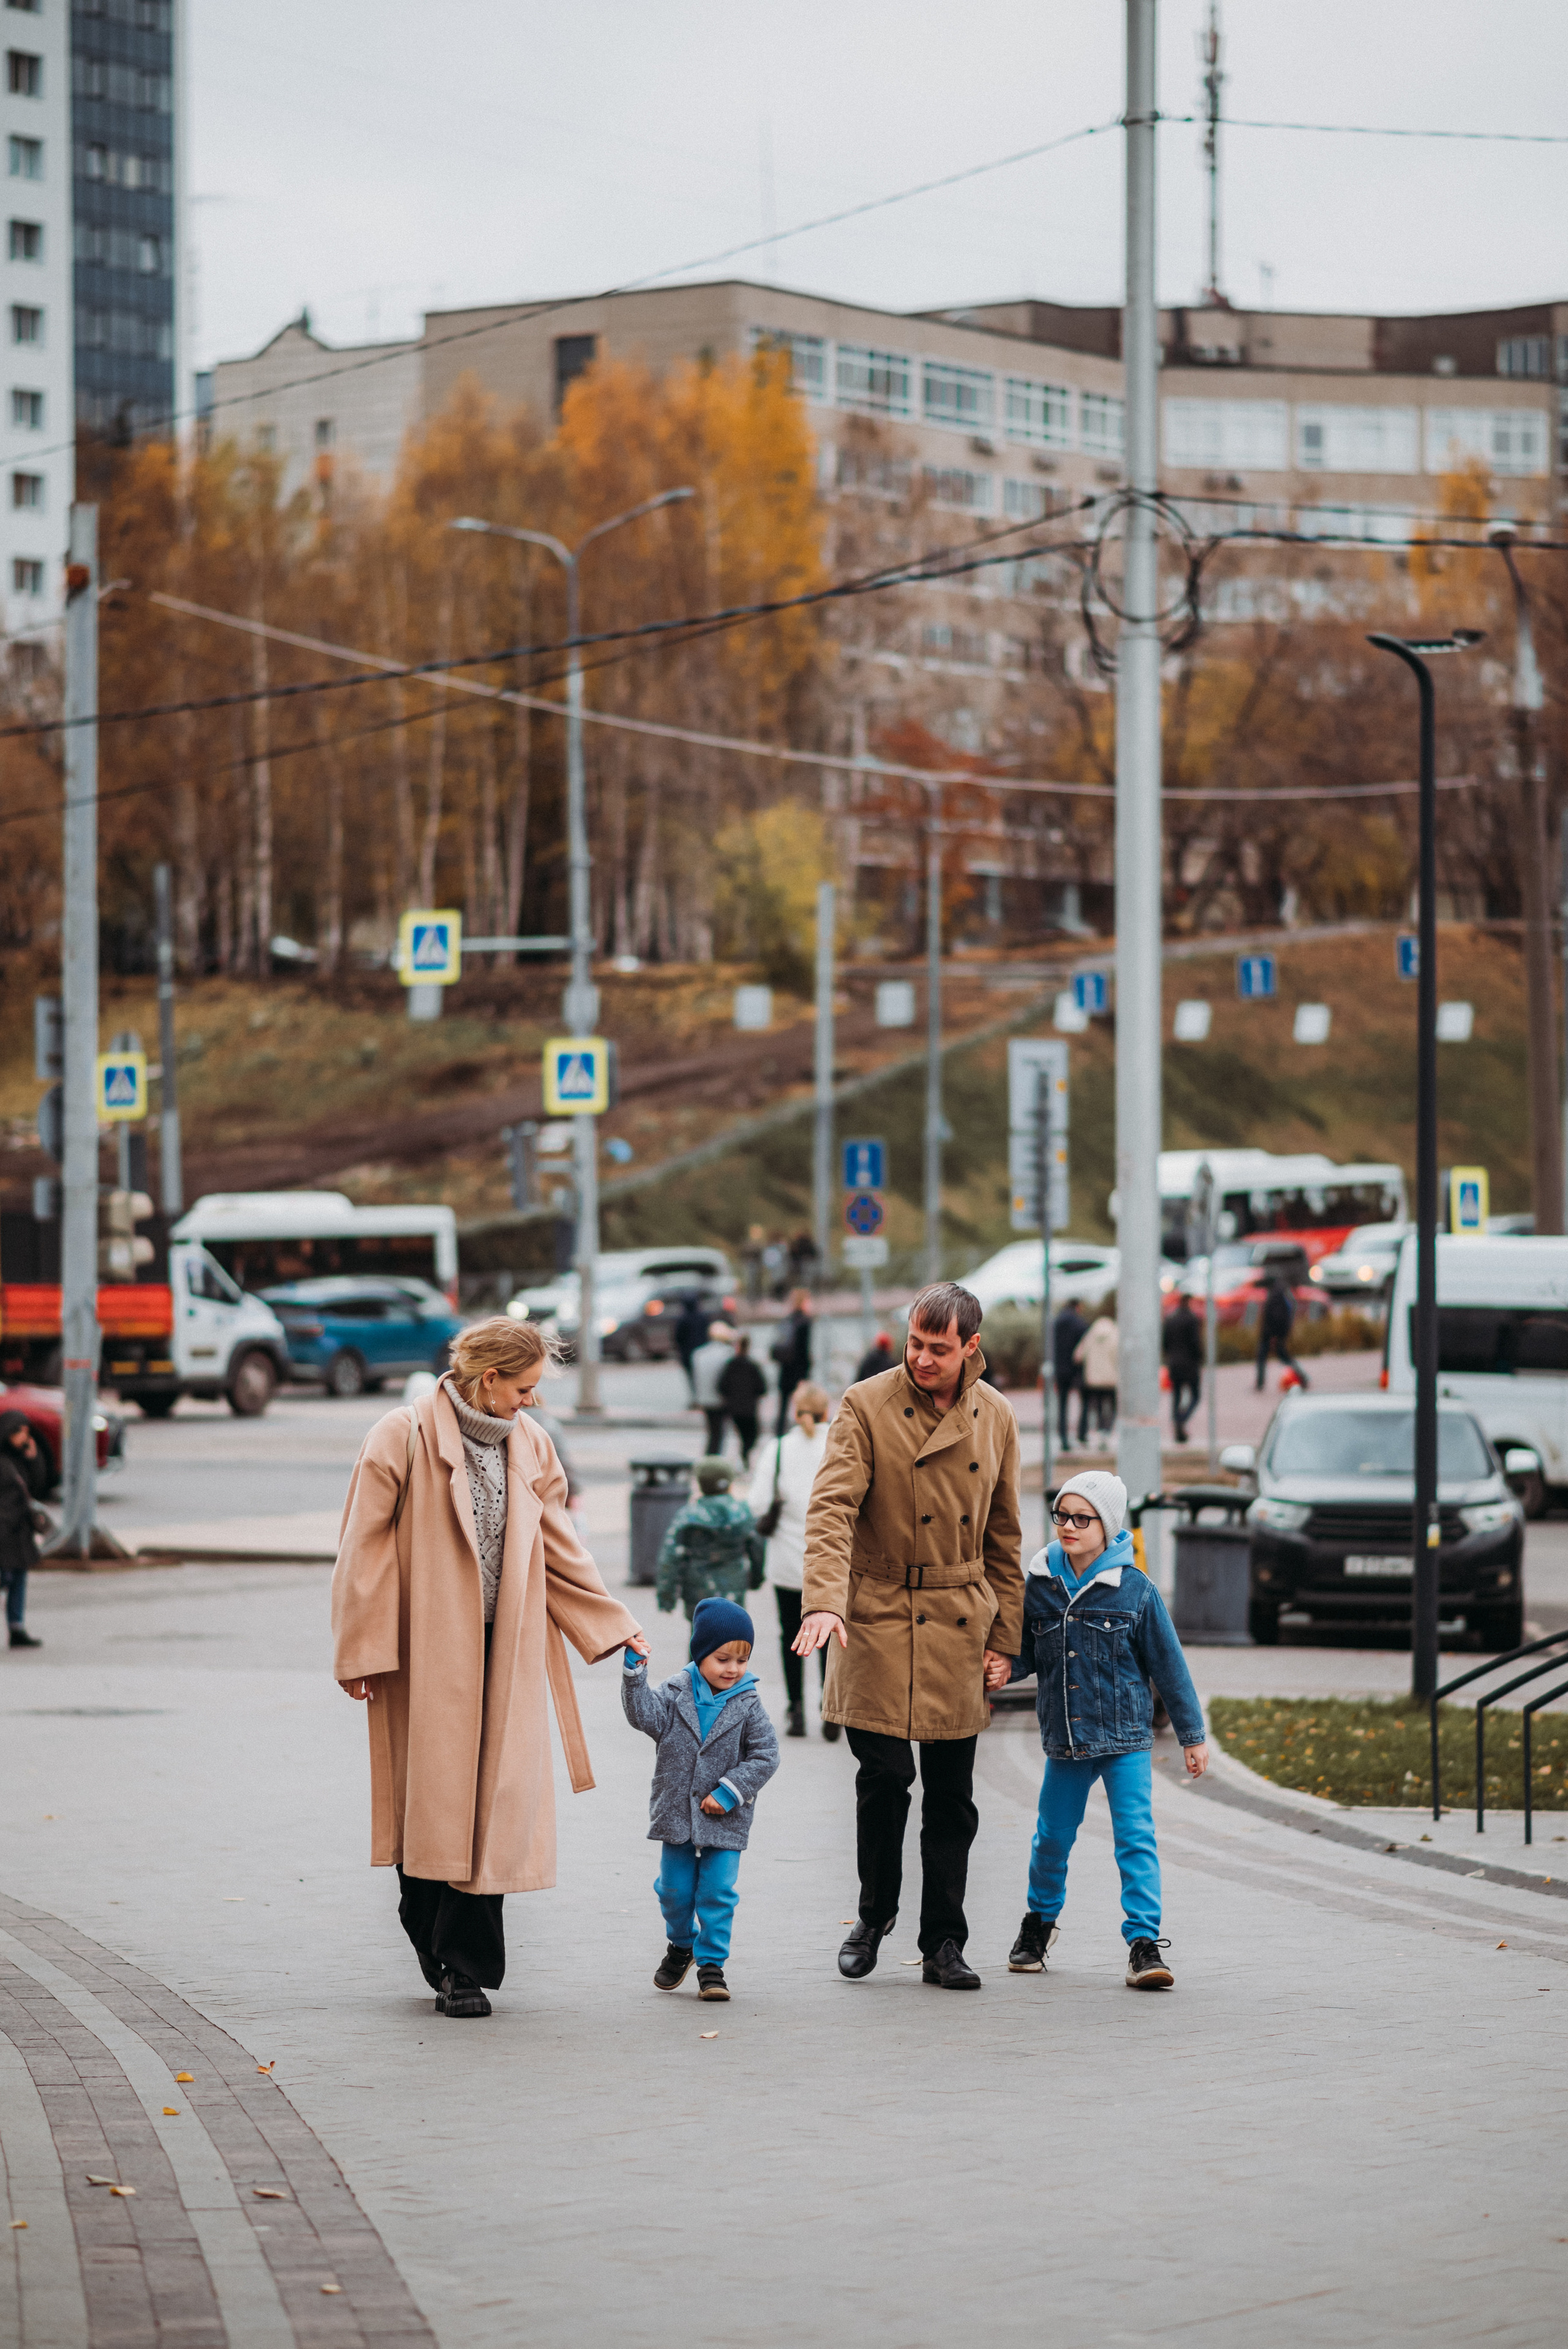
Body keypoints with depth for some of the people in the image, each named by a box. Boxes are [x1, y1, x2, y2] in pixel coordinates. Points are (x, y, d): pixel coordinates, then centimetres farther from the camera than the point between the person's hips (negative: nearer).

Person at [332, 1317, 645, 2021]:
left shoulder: (529, 1445, 10)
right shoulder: (404, 1439, -6)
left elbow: (558, 1546, 19)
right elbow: (364, 1547, -6)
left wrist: (613, 1625, 17)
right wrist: (361, 1652, -8)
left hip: (504, 1656, 4)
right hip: (426, 1651, -4)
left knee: (493, 1799, -3)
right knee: (433, 1797, -2)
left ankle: (464, 1965, 1)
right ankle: (435, 1940, 12)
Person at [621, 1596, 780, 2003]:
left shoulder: (748, 1706, -5)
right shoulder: (677, 1693, -2)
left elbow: (765, 1756, -6)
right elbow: (646, 1716, -16)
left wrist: (729, 1792, -14)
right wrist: (636, 1673, -28)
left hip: (725, 1820, -1)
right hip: (676, 1813, 1)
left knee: (718, 1892, -4)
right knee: (675, 1889, 11)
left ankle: (712, 1962, 8)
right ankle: (681, 1944, 35)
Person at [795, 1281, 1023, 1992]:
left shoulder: (994, 1418, 7)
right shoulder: (867, 1407, -5)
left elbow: (1003, 1535, 13)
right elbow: (832, 1508, -15)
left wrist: (1004, 1638, 10)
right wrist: (823, 1602, -29)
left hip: (959, 1629, 3)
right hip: (879, 1621, -3)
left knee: (952, 1794, 5)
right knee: (885, 1777, -6)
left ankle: (944, 1944, 13)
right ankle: (875, 1913, 17)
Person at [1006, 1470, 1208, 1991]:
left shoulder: (1135, 1591, -8)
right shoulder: (1038, 1587, 0)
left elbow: (1169, 1666, 0)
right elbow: (1025, 1659, 11)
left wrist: (1192, 1736, 4)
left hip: (1125, 1739, -3)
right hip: (1064, 1742, 3)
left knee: (1136, 1838, -10)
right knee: (1052, 1837, 15)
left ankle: (1144, 1943, -10)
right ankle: (1039, 1922, 37)